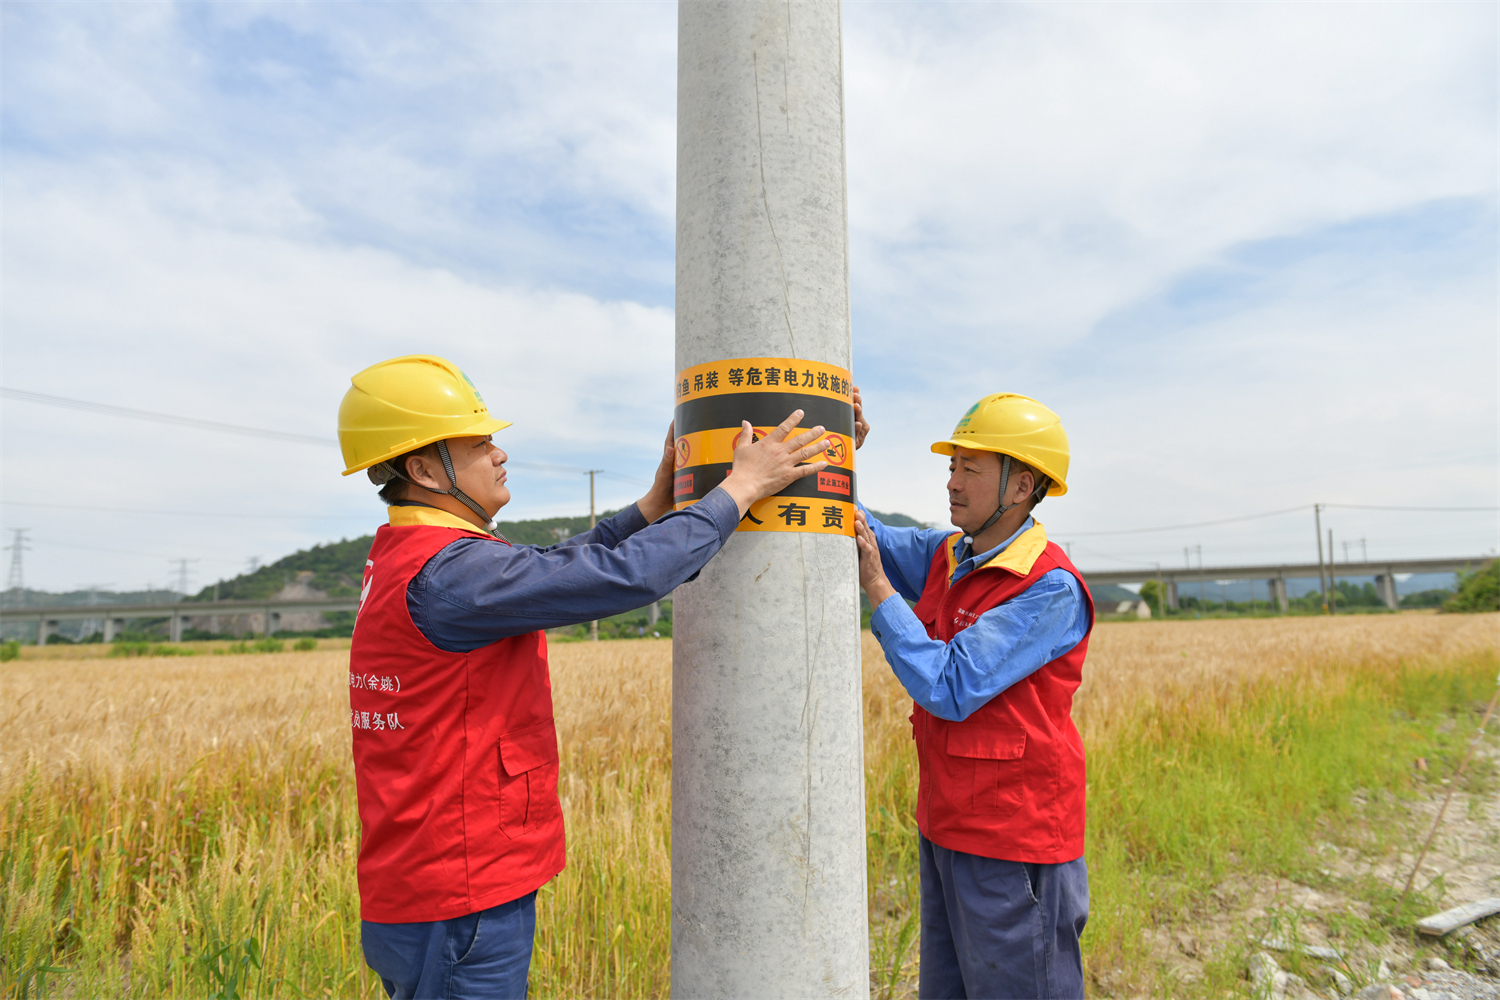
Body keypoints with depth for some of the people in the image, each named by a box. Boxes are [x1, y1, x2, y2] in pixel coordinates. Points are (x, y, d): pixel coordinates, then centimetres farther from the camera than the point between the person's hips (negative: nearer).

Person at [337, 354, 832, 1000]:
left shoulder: (399, 558, 8)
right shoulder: (446, 572, -24)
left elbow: (549, 572, 13)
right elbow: (628, 576, -27)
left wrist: (655, 504, 10)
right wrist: (742, 487, -15)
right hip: (461, 910, -10)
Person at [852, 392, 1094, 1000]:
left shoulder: (1052, 590, -20)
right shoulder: (946, 556, 3)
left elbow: (949, 689, -25)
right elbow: (853, 532, 13)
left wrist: (877, 587, -21)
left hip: (1012, 847, -7)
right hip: (945, 830, 8)